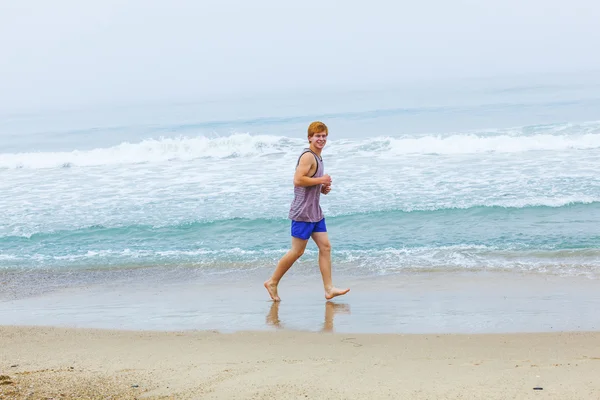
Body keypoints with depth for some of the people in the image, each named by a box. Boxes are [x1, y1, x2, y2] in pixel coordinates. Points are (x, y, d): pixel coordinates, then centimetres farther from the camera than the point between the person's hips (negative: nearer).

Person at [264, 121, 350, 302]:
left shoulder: (317, 158, 16)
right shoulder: (308, 156, -15)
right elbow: (298, 180, -26)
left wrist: (322, 188, 9)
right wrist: (321, 180, -17)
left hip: (315, 211, 10)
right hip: (303, 212, -10)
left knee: (325, 247, 4)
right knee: (297, 251, -3)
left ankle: (329, 288, 4)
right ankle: (272, 282, 9)